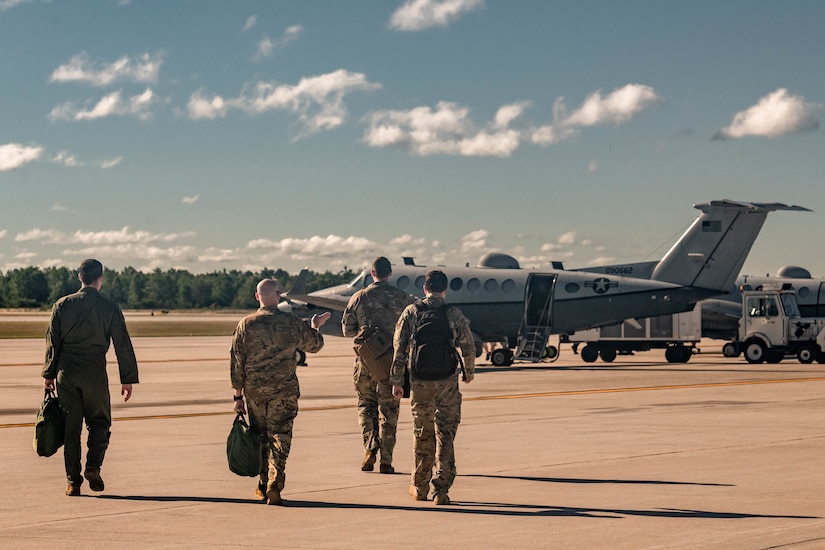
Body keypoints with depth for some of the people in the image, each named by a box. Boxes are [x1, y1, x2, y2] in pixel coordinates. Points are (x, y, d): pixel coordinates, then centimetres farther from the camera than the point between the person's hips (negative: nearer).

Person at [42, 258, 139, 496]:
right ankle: (93, 466, -10)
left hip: (66, 374, 2)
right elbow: (123, 346, -1)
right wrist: (128, 379, 5)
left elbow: (52, 343, 5)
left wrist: (49, 374, 12)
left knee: (71, 427, 7)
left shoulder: (62, 305, 3)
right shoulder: (109, 308, -2)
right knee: (99, 423, 12)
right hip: (95, 374, -2)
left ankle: (73, 481, 5)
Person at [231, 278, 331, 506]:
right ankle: (274, 486, -13)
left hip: (254, 390, 1)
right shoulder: (292, 323, -3)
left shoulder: (245, 324, -3)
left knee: (260, 438, 14)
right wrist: (315, 327, 35)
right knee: (280, 437, 0)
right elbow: (314, 345, 14)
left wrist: (238, 395, 7)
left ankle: (263, 487, 20)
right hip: (284, 390, -1)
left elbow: (236, 363, 0)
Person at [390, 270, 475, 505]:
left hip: (420, 382, 1)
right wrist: (469, 372, 23)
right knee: (445, 437, 2)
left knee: (422, 435, 14)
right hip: (447, 381, -1)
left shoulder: (411, 312, 2)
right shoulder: (454, 314, -1)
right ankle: (441, 490, -4)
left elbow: (399, 349, 2)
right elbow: (468, 347, 4)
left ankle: (420, 487, 22)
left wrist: (396, 381, 8)